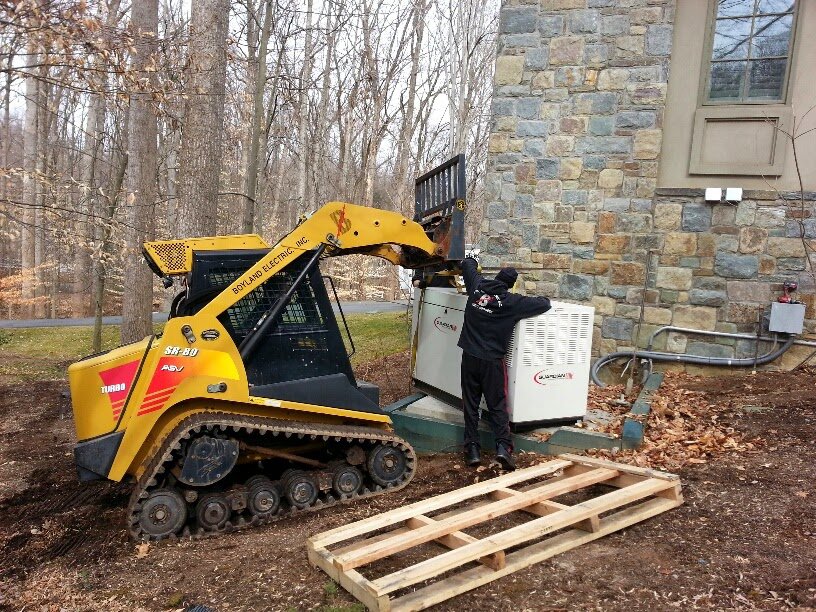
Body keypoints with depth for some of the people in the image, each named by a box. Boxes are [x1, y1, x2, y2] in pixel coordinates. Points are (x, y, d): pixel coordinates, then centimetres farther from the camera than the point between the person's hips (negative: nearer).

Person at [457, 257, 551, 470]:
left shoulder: (477, 285, 1)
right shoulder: (512, 302, -8)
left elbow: (467, 263, 19)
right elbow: (544, 304, -6)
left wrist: (472, 261, 42)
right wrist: (543, 299, 17)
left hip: (470, 356, 3)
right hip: (492, 359, -3)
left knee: (471, 403, 9)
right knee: (497, 405, 6)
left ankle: (472, 449, 7)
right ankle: (503, 446, -6)